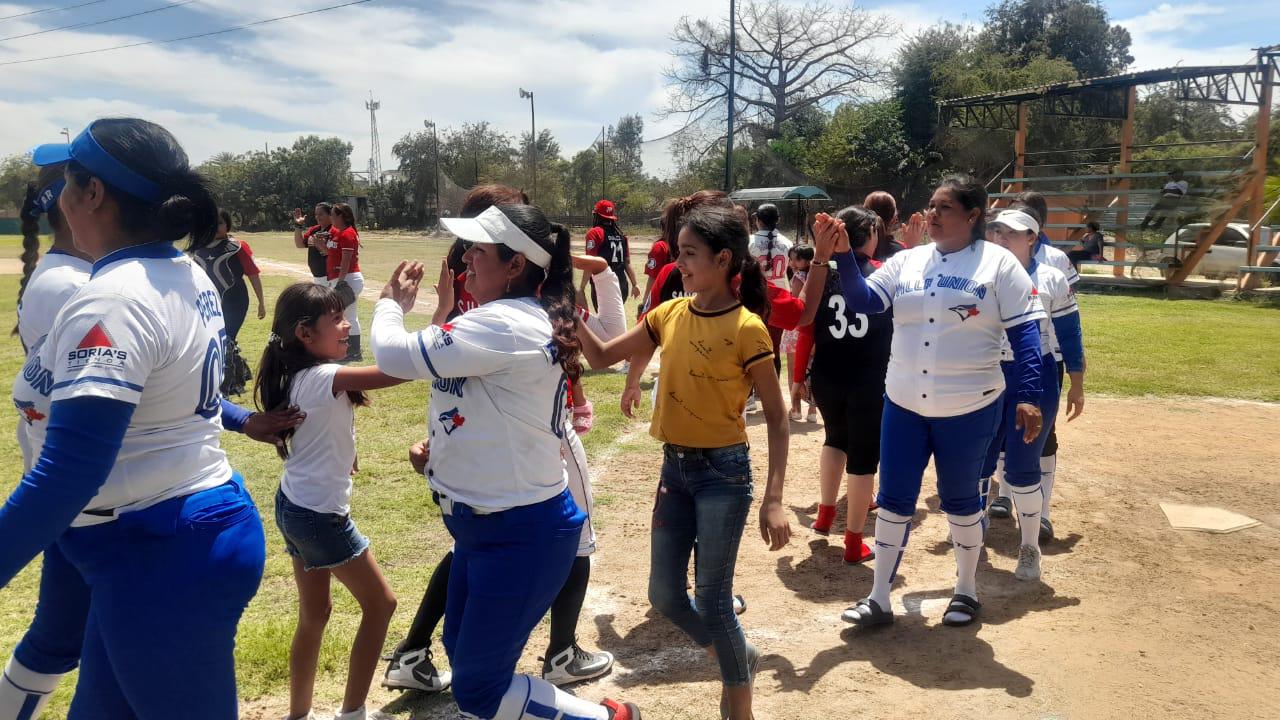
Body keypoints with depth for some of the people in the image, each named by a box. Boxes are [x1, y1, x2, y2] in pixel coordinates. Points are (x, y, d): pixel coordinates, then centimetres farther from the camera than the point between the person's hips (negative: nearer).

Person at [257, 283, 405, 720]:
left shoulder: (299, 376, 3)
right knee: (380, 603, 7)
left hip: (295, 506, 9)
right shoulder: (322, 378, -24)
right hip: (319, 514, -9)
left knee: (314, 614, 18)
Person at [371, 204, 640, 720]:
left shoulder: (504, 325, -25)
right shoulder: (524, 320, 8)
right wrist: (442, 442, 7)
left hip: (522, 533, -10)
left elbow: (394, 355, -23)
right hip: (488, 522, 10)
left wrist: (391, 303, -4)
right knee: (464, 655, 23)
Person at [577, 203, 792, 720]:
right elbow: (602, 357, 7)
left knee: (712, 601, 1)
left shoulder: (746, 328, -14)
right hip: (674, 468, 6)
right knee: (665, 596, 11)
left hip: (723, 472, -6)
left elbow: (776, 417, -12)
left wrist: (773, 499, -17)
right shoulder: (670, 314, 3)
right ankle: (738, 658, 39)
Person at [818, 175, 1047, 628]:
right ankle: (879, 599, 20)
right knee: (893, 500, 8)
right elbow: (862, 301, -4)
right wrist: (842, 254, -18)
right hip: (903, 405, 4)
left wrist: (1029, 396, -13)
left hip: (969, 409, -3)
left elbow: (1024, 332, -7)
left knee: (960, 500, 12)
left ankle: (966, 590, 33)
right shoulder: (906, 261, 5)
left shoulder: (998, 263, -5)